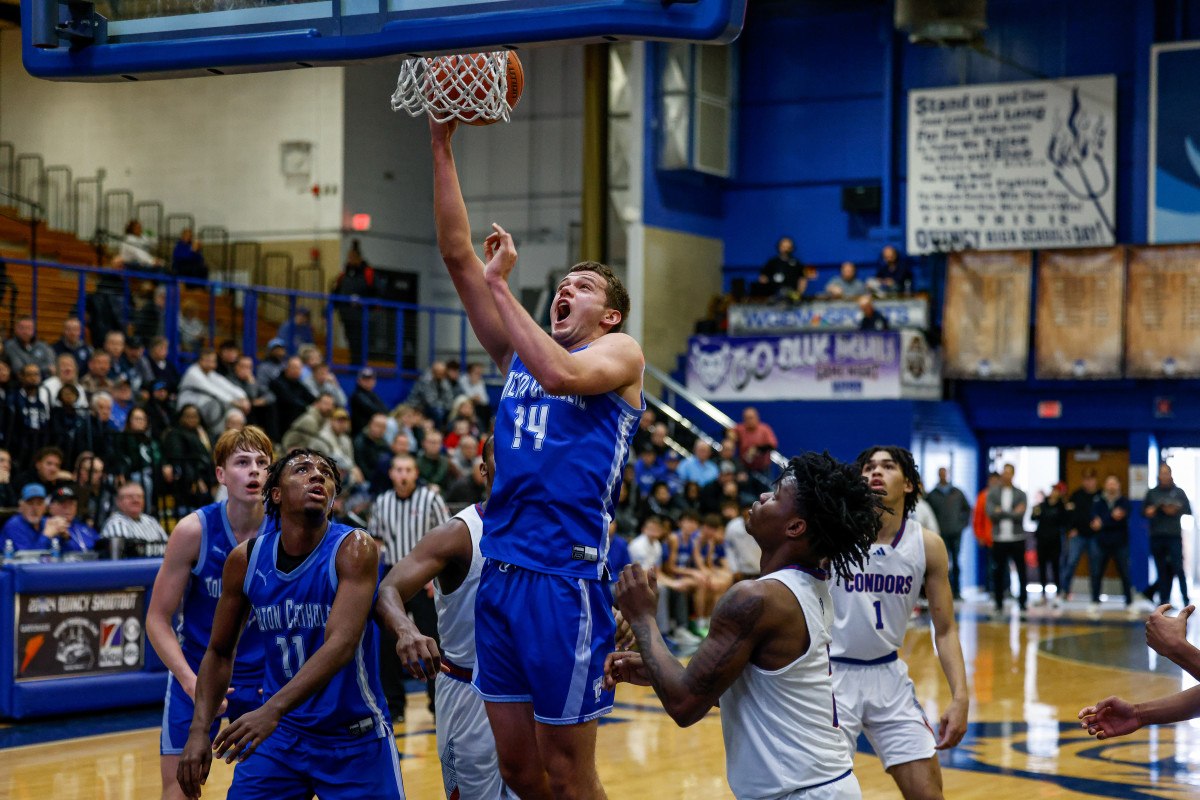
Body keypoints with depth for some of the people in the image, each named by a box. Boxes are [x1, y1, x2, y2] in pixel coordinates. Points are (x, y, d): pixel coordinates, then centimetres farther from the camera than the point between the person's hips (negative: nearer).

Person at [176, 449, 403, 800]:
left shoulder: (354, 548, -17)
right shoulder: (245, 559, -4)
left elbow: (342, 643, -30)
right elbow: (219, 653, 8)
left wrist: (272, 710, -41)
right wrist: (199, 730, -6)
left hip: (354, 738, -3)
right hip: (280, 733, 3)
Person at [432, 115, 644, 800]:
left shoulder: (621, 352, 4)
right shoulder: (521, 351, 18)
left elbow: (561, 373, -21)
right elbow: (457, 254, 12)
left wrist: (500, 285, -11)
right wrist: (442, 144, 5)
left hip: (565, 580, -6)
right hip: (501, 573, 6)